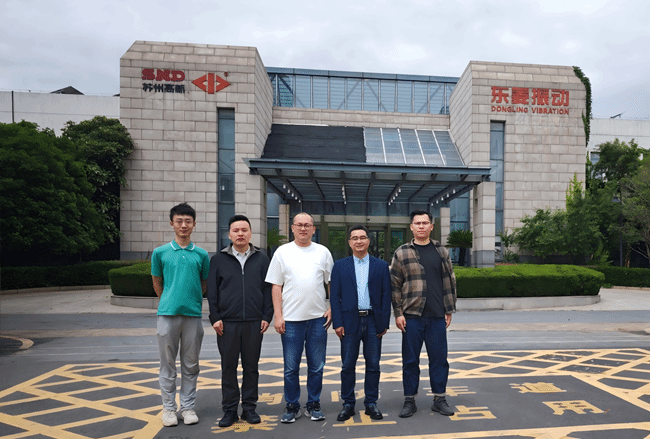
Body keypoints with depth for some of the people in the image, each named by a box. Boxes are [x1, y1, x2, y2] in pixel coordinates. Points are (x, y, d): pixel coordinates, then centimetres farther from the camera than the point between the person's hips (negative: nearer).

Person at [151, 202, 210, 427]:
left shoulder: (201, 254, 4)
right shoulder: (160, 252, 2)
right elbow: (157, 284, 13)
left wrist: (192, 301, 12)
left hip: (193, 314, 1)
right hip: (167, 314, -1)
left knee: (191, 365, 10)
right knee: (168, 364, 8)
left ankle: (188, 406, 22)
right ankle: (169, 407, 22)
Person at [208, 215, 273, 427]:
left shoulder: (261, 259, 6)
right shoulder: (218, 260, 6)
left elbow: (268, 289, 6)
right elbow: (212, 291, 5)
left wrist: (267, 316, 0)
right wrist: (215, 318, -2)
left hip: (254, 323, 1)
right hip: (227, 322, 0)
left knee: (251, 366, 9)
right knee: (228, 367, 7)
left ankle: (249, 407, 23)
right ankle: (229, 410, 20)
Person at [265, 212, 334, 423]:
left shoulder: (323, 252, 6)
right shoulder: (282, 252, 3)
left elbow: (333, 283, 10)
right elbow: (276, 286, 2)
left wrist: (332, 309, 0)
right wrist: (278, 316, -4)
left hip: (318, 318, 1)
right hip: (291, 319, -1)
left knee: (316, 366, 10)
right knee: (291, 367, 7)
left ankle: (313, 405, 26)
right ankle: (291, 406, 23)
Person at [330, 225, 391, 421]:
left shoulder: (381, 265, 6)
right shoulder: (340, 266, 5)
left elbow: (386, 295, 4)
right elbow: (334, 296, 2)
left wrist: (385, 322, -2)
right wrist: (337, 323, -6)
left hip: (373, 321, 1)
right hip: (349, 322, 0)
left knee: (373, 365, 8)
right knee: (348, 366, 6)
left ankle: (371, 403, 22)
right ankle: (348, 404, 19)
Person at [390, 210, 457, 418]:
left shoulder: (441, 251, 8)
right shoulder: (401, 253, 0)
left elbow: (449, 281, 10)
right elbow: (395, 285, 0)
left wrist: (449, 310, 6)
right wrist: (398, 313, -5)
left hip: (437, 316, 2)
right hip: (411, 316, -2)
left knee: (439, 358, 9)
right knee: (410, 359, 6)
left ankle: (439, 399, 25)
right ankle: (409, 400, 20)